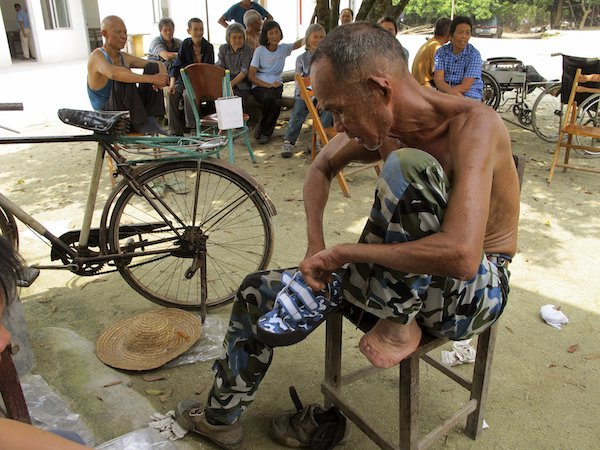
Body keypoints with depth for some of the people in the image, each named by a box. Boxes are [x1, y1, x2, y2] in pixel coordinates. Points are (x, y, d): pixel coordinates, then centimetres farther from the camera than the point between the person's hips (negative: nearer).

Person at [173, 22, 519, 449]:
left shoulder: (472, 124, -27)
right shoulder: (383, 128, -7)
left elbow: (460, 256, -39)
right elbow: (322, 166, 12)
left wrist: (346, 251, -28)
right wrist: (316, 247, -2)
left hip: (480, 288, -6)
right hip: (403, 284, 6)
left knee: (408, 165, -35)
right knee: (259, 290, 5)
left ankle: (399, 326, -15)